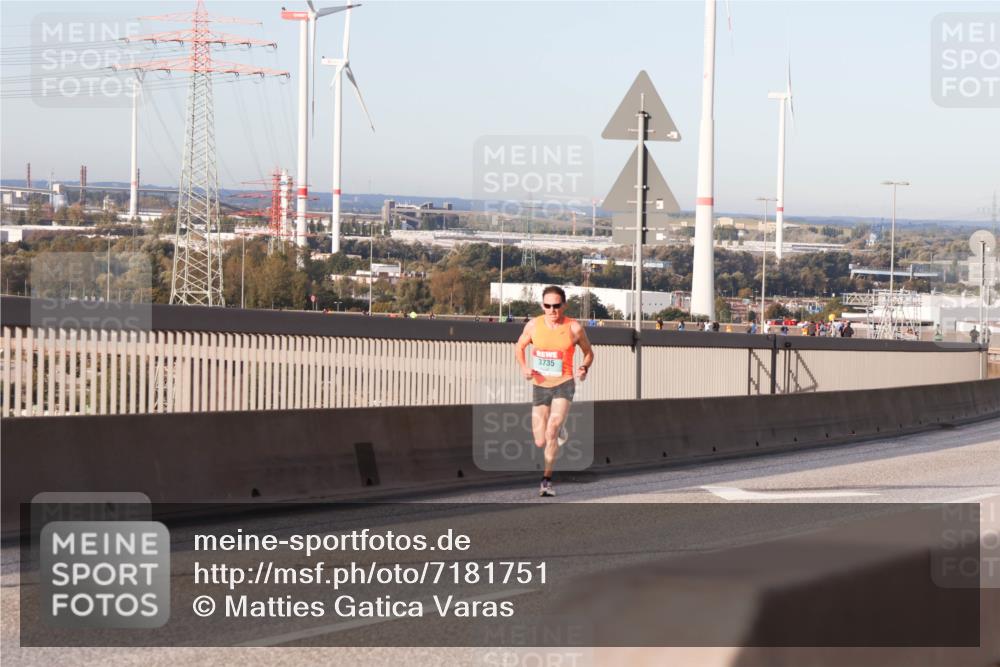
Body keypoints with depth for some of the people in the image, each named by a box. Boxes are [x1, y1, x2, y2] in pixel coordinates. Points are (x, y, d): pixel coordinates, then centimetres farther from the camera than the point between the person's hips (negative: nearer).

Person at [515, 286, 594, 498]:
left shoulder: (574, 328, -8)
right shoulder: (533, 325, -4)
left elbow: (589, 352, 8)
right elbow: (520, 347, 13)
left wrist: (585, 368, -14)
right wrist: (523, 366, -7)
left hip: (564, 385, -3)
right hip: (540, 386, 3)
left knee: (551, 430, -22)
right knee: (540, 443, 4)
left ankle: (547, 479, -10)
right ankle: (559, 432, 41)